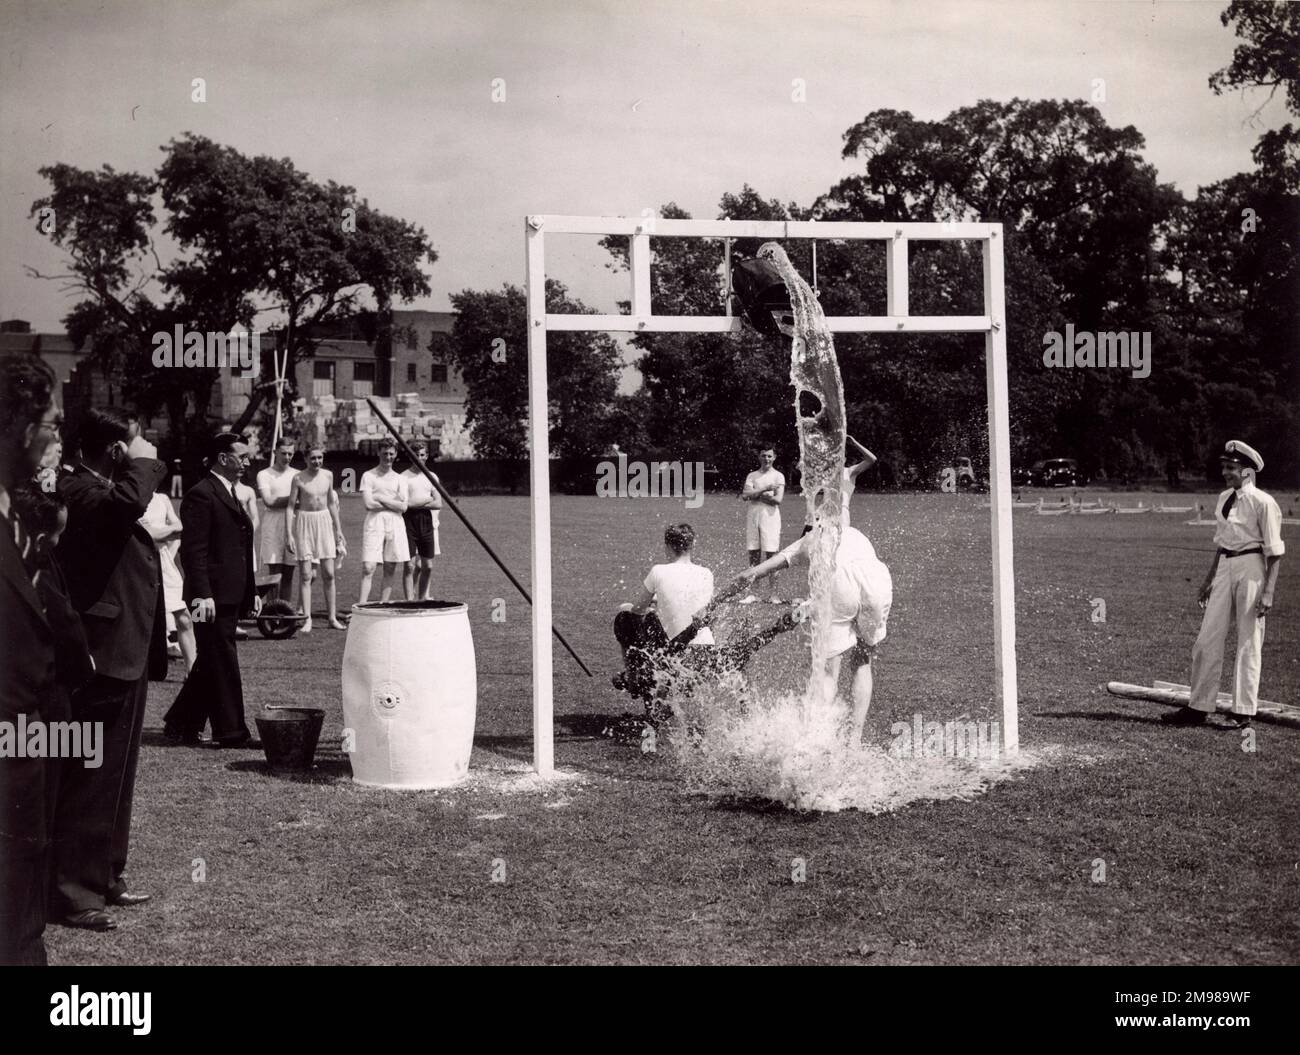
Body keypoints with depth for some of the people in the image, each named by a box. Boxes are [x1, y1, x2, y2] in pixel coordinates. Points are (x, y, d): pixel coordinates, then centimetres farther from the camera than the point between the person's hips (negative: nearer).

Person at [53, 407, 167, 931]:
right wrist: (142, 463, -21)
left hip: (127, 651, 11)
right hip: (103, 654, -11)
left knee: (115, 776, 17)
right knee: (91, 779, -6)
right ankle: (72, 892, 0)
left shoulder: (107, 488, 16)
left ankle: (105, 878, 27)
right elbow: (128, 502, -36)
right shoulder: (78, 490, -15)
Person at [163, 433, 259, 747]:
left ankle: (180, 726, 23)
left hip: (230, 596, 10)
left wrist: (251, 591, 21)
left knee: (211, 664, 14)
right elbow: (193, 550, -18)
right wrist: (202, 595, -23)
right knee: (222, 665, -3)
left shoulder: (229, 494, 19)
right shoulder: (201, 495, -12)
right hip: (212, 596, -10)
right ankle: (231, 732, 4)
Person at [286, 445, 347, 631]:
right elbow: (290, 506, -4)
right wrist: (289, 534, -11)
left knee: (329, 574, 3)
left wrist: (338, 530, 17)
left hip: (324, 522, 4)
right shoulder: (299, 479, -6)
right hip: (304, 523, -4)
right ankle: (307, 619, 1)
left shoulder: (328, 475, 6)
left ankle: (333, 617, 9)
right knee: (305, 575, -2)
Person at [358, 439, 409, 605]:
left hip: (395, 524, 4)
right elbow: (369, 503, -9)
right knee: (368, 568, -13)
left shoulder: (399, 479, 13)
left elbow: (403, 507, 1)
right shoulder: (368, 476, 4)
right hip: (373, 523, -4)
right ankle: (361, 606, -17)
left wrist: (380, 497, -4)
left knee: (390, 570, 3)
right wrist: (393, 503, -3)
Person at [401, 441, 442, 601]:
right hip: (409, 522, -4)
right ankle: (410, 599, -9)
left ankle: (423, 597, 17)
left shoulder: (431, 477, 13)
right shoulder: (403, 477, 0)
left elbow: (438, 504, 4)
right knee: (411, 565, -9)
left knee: (427, 565, 5)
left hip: (428, 522, 4)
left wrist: (416, 504, -7)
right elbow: (402, 503, -10)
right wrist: (427, 500, -6)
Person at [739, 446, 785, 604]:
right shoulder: (752, 476, 13)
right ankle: (751, 593, 5)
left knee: (770, 555, -4)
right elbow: (745, 496, -3)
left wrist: (755, 495, -5)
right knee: (754, 556, 3)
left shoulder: (778, 476, 6)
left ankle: (774, 594, -1)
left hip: (770, 517, -3)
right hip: (752, 516, 3)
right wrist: (765, 489, -12)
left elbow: (777, 499, -8)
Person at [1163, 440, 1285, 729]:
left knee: (1248, 643, 1)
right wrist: (1209, 579, 20)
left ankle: (1243, 711, 9)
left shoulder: (1263, 502, -11)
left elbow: (1274, 552, -11)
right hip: (1225, 567, 7)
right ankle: (1199, 707, 12)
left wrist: (1268, 592, -16)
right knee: (1208, 639, 6)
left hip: (1251, 568, -7)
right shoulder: (1224, 499, 12)